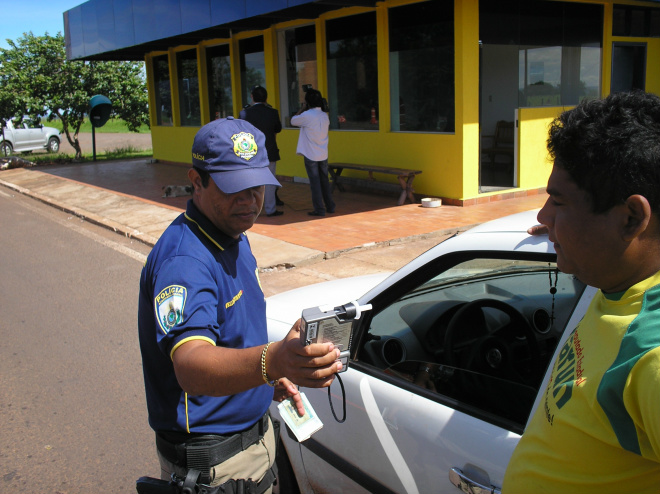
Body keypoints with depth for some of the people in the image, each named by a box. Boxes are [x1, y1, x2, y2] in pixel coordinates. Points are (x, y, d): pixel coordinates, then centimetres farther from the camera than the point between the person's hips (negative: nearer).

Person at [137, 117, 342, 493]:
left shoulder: (234, 236, 3)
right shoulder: (183, 260, -28)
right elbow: (190, 366, -44)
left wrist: (273, 378, 7)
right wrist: (272, 361, -60)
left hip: (254, 432, 9)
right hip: (212, 463, -8)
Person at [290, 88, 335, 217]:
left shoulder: (307, 115, -15)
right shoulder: (325, 116, 5)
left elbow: (293, 121, -1)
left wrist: (302, 108, 9)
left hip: (311, 155, -6)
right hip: (323, 155, 6)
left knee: (315, 182, -1)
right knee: (324, 181, 16)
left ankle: (319, 209, 1)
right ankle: (330, 206, 22)